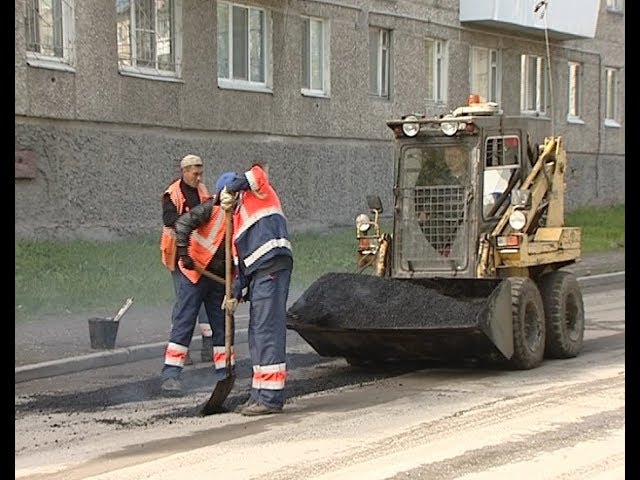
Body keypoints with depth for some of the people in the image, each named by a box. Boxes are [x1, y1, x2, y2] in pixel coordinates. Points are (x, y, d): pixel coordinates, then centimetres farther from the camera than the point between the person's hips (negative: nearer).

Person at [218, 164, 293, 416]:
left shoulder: (257, 196, 7)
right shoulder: (237, 220, 29)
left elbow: (257, 173, -15)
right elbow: (240, 262, 26)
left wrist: (230, 187, -4)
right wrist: (235, 294, 17)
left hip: (272, 266, -10)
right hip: (257, 273, 10)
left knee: (268, 329, -13)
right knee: (256, 333, 11)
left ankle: (272, 397, -14)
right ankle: (259, 394, 16)